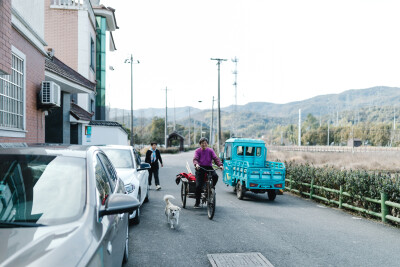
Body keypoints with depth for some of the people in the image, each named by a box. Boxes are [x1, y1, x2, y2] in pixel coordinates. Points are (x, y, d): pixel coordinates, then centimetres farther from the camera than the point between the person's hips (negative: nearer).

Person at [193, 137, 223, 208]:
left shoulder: (210, 150, 9)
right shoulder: (197, 151, 5)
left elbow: (215, 158, -3)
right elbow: (195, 159, -11)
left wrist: (220, 165, -21)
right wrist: (196, 164, -34)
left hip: (209, 167, 1)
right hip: (200, 168, -1)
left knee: (215, 176, -30)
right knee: (198, 185, -12)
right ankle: (197, 202, 3)